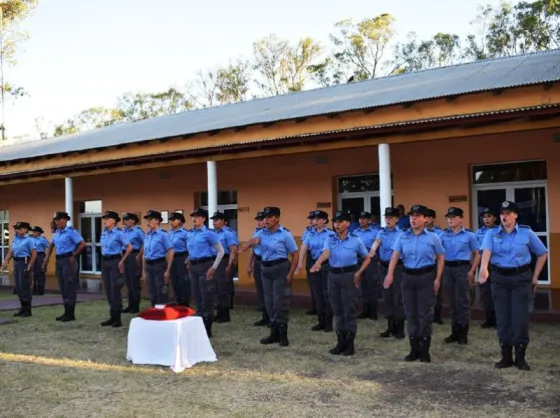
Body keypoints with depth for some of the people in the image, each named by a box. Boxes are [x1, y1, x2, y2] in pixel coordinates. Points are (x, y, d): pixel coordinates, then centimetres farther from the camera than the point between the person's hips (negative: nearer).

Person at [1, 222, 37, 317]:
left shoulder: (29, 240, -8)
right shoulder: (15, 239, 11)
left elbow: (34, 254, -13)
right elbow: (11, 251, 10)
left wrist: (29, 266, -17)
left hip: (24, 262, -7)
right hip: (16, 263, 7)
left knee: (24, 286, -5)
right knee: (18, 287, 10)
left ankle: (28, 310, 3)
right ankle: (23, 308, 20)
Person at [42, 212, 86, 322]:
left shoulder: (71, 231, -11)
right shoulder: (57, 232, 12)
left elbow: (82, 244, -16)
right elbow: (51, 245, 25)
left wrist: (73, 256, -10)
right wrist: (47, 258, 15)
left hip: (68, 260, -8)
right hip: (59, 260, 8)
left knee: (70, 288, -4)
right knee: (63, 288, 11)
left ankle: (71, 314, 1)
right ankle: (66, 312, 18)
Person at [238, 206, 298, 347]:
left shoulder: (285, 234, -8)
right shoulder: (262, 233, 5)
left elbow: (295, 255, -7)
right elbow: (254, 240, -16)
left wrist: (290, 273, -15)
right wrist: (246, 245, -41)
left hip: (281, 268, -6)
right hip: (266, 269, 6)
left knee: (280, 301, -4)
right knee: (269, 301, 11)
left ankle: (283, 334, 7)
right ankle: (274, 333, 22)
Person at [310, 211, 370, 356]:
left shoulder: (356, 241, -2)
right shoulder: (330, 239, 3)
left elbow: (367, 259, 6)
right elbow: (325, 253, -16)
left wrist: (358, 273, -7)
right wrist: (318, 263, -37)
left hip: (349, 275, -3)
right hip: (333, 276, 3)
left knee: (349, 310, -1)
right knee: (337, 310, 9)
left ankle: (350, 344, 8)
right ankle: (340, 342, 19)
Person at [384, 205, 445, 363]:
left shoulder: (432, 237, -1)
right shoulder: (403, 236, 4)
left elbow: (440, 258, 2)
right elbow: (395, 255, -5)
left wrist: (437, 279, -6)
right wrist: (390, 274, -19)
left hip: (426, 276, -3)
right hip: (408, 277, 3)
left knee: (425, 313, 0)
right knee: (411, 313, 8)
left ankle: (424, 350, 10)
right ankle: (414, 349, 17)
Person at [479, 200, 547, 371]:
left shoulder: (526, 232, -2)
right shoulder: (492, 233, -1)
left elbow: (542, 253, 9)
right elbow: (486, 251, -21)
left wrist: (535, 276, 5)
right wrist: (484, 269, -40)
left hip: (521, 278, -1)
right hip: (499, 278, 1)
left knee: (520, 317, -3)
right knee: (502, 317, 5)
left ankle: (520, 357, 9)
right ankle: (506, 356, 16)